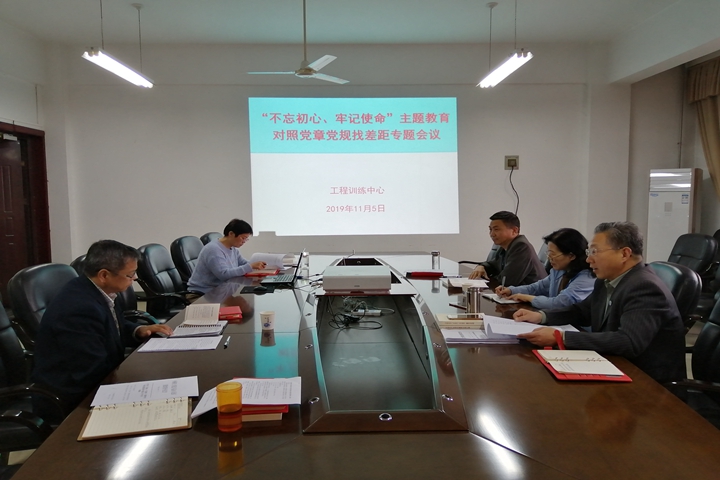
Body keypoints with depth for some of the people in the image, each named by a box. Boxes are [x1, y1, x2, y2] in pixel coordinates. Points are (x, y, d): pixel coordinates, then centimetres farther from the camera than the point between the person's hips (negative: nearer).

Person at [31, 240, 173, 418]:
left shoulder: (98, 290, -3)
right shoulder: (79, 308, -30)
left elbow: (115, 327, 15)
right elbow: (96, 372, -27)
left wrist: (138, 330, -5)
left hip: (88, 378, 9)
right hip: (70, 398, -9)